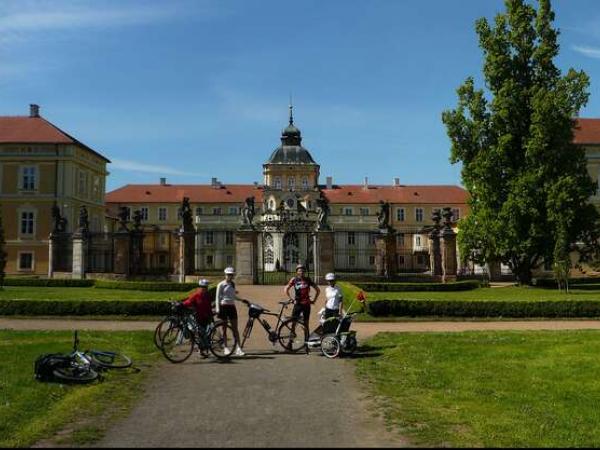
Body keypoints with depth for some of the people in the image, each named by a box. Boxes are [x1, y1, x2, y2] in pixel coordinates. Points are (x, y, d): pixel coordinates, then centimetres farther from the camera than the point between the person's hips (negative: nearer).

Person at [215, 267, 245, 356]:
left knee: (235, 328, 0)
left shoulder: (233, 284, 10)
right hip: (224, 306, -5)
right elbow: (217, 297, -6)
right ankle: (225, 348, 12)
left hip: (232, 307, 5)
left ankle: (238, 348, -3)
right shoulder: (221, 285, -5)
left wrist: (241, 300, 13)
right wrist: (217, 310, -12)